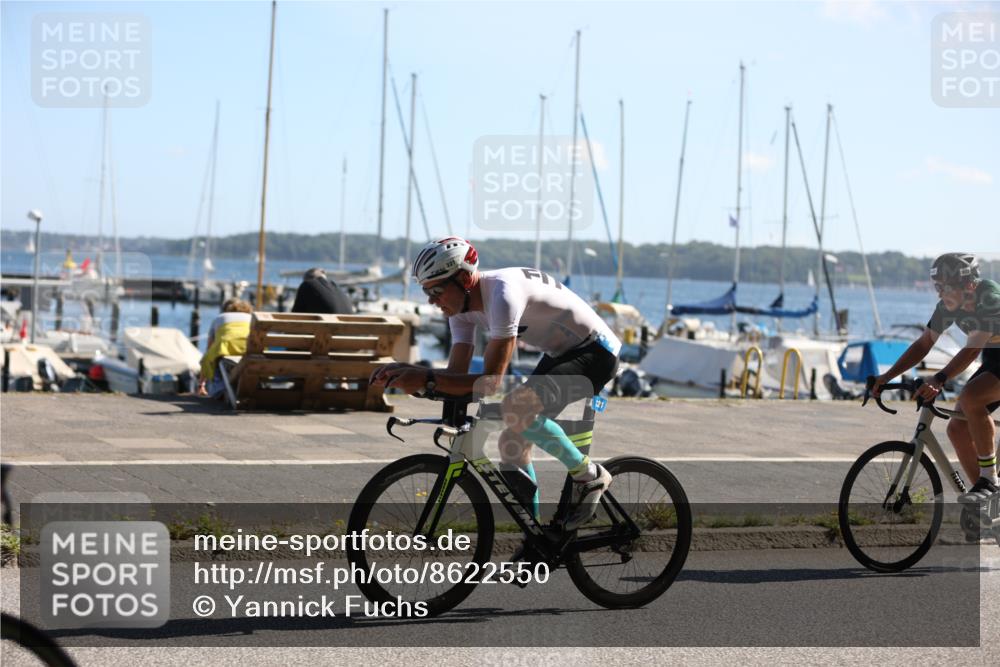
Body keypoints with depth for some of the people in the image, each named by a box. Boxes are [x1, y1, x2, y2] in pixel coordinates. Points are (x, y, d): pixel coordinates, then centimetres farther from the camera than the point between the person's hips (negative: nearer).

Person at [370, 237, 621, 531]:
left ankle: (589, 476, -11)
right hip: (560, 353, 9)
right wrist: (407, 372, -20)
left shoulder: (502, 294, -31)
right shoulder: (462, 305, -3)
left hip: (595, 352, -9)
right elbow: (457, 374, -5)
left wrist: (427, 379, -38)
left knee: (516, 409, -29)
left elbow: (491, 382, -34)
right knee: (513, 437, 4)